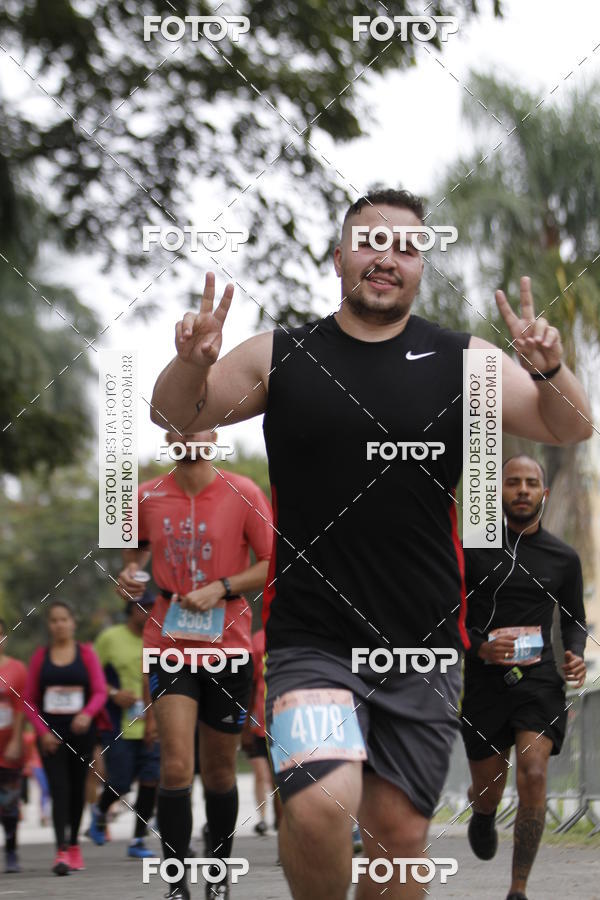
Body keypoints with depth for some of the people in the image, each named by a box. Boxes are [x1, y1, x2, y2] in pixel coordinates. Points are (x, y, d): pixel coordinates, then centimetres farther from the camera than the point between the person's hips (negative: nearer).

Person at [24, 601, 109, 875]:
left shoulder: (86, 653, 5)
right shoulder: (40, 656, 6)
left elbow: (100, 691, -2)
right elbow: (29, 700, 5)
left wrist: (87, 714, -22)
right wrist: (42, 731, -8)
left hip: (80, 729, 1)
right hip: (51, 733, -1)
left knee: (77, 788, 8)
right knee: (59, 788, -13)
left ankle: (74, 844, 25)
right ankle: (62, 851, -21)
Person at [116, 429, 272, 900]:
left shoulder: (242, 493, -4)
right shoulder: (148, 497, 3)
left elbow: (275, 563, -3)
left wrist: (220, 588, -15)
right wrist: (131, 571, 1)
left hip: (227, 645, 0)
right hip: (169, 643, 1)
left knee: (219, 772, 10)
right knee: (176, 768, -13)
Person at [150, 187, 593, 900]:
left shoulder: (463, 362, 4)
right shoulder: (281, 358, 4)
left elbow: (571, 429, 1)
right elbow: (174, 415, 7)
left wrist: (549, 370, -21)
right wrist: (192, 363, -16)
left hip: (423, 647, 2)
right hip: (310, 644, -2)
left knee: (399, 835, 8)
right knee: (319, 808, -23)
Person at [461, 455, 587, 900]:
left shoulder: (564, 558, 5)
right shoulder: (471, 550, -1)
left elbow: (574, 620, 17)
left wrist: (577, 657, -4)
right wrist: (480, 648, -16)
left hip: (539, 680, 0)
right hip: (484, 679, 0)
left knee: (533, 775, -19)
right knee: (488, 793, 9)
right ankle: (482, 813, 50)